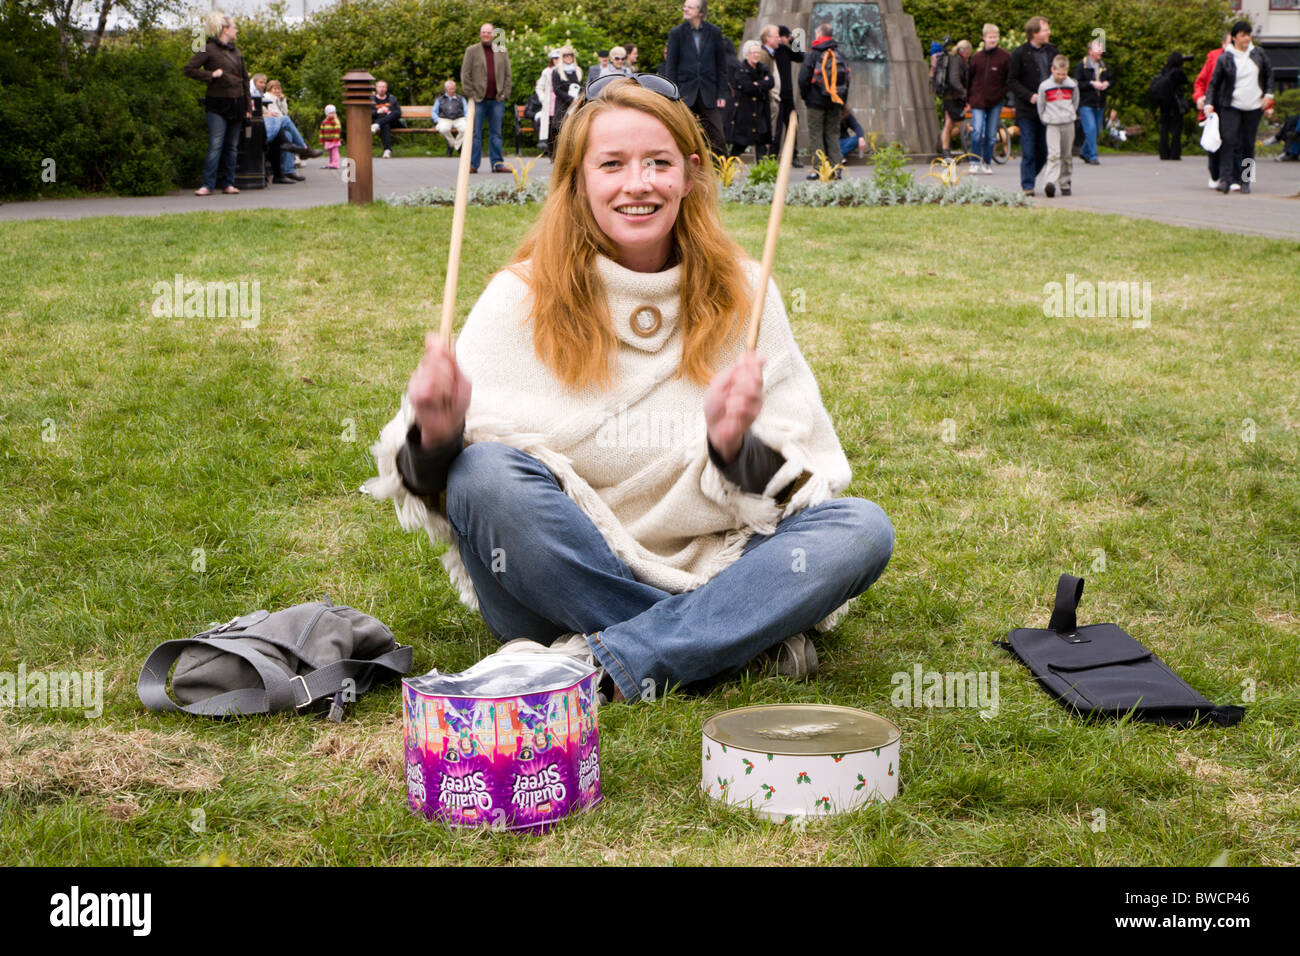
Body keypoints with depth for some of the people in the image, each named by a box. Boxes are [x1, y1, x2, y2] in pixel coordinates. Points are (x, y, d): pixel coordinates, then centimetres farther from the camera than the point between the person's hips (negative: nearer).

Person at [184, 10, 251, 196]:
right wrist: (211, 74, -15)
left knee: (232, 146, 7)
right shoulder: (209, 49, -4)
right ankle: (208, 185, -10)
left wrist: (248, 106, 13)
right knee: (215, 145, -11)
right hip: (217, 104, -6)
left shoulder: (236, 52, 15)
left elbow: (245, 79, 18)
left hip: (237, 104, 6)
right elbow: (189, 69, -8)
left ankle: (228, 183, 13)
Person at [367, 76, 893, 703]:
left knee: (862, 529, -21)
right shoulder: (522, 298, -3)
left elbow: (800, 479, 1)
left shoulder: (741, 295, 2)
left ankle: (597, 667, -27)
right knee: (487, 472, -30)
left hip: (704, 571, 2)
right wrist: (438, 435, -29)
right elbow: (429, 483, -5)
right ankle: (741, 638, -21)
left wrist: (734, 445, -21)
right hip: (559, 590, -1)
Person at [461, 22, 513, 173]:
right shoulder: (471, 51, 5)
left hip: (497, 100, 2)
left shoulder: (502, 52, 12)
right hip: (478, 99, -2)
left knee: (496, 134, 5)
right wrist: (470, 93, -6)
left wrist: (505, 94, 3)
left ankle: (497, 163, 9)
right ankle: (473, 164, 3)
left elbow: (507, 75, 13)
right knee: (476, 134, -1)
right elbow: (465, 74, 2)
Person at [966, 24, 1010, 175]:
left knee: (991, 135, 5)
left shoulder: (1005, 57, -1)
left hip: (995, 102, 0)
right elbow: (969, 79, 12)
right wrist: (969, 98, 10)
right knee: (977, 131, -13)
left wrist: (1005, 94, -7)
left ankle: (987, 163, 19)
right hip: (978, 101, 0)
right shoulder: (976, 57, 5)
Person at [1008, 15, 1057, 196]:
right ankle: (1027, 186, 3)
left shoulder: (1051, 51, 9)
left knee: (1044, 151, 6)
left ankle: (1029, 178, 25)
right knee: (1028, 152, -4)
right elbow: (1012, 81, -4)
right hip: (1027, 110, -5)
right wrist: (1030, 96, -14)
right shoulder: (1019, 53, -6)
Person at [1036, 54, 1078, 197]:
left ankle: (1064, 184, 17)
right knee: (1053, 155, -17)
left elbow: (1075, 103, 17)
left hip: (1068, 125, 3)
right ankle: (1050, 183, -27)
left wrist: (1070, 115, 12)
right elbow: (1040, 105, 5)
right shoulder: (1044, 86, -2)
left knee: (1067, 156, 8)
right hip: (1052, 125, -3)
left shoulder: (1072, 85, 5)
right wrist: (1045, 120, 3)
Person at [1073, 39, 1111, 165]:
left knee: (1096, 129, 11)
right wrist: (1092, 84, -18)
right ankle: (1092, 156, -11)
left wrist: (1106, 84, -1)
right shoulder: (1081, 65, -6)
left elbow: (1110, 80, 22)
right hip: (1086, 103, -7)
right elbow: (1077, 83, -11)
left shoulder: (1104, 66, 13)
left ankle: (1084, 152, 28)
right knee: (1091, 128, -14)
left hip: (1100, 103, 7)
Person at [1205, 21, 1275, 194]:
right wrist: (1209, 104, -9)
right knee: (1229, 140, -16)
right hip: (1231, 106, -3)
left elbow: (1269, 73, 18)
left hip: (1254, 106, 3)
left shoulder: (1258, 53, 6)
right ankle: (1225, 179, -18)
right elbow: (1214, 83, 0)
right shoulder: (1225, 58, -4)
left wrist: (1268, 94, 9)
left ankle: (1245, 181, 11)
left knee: (1248, 144, 5)